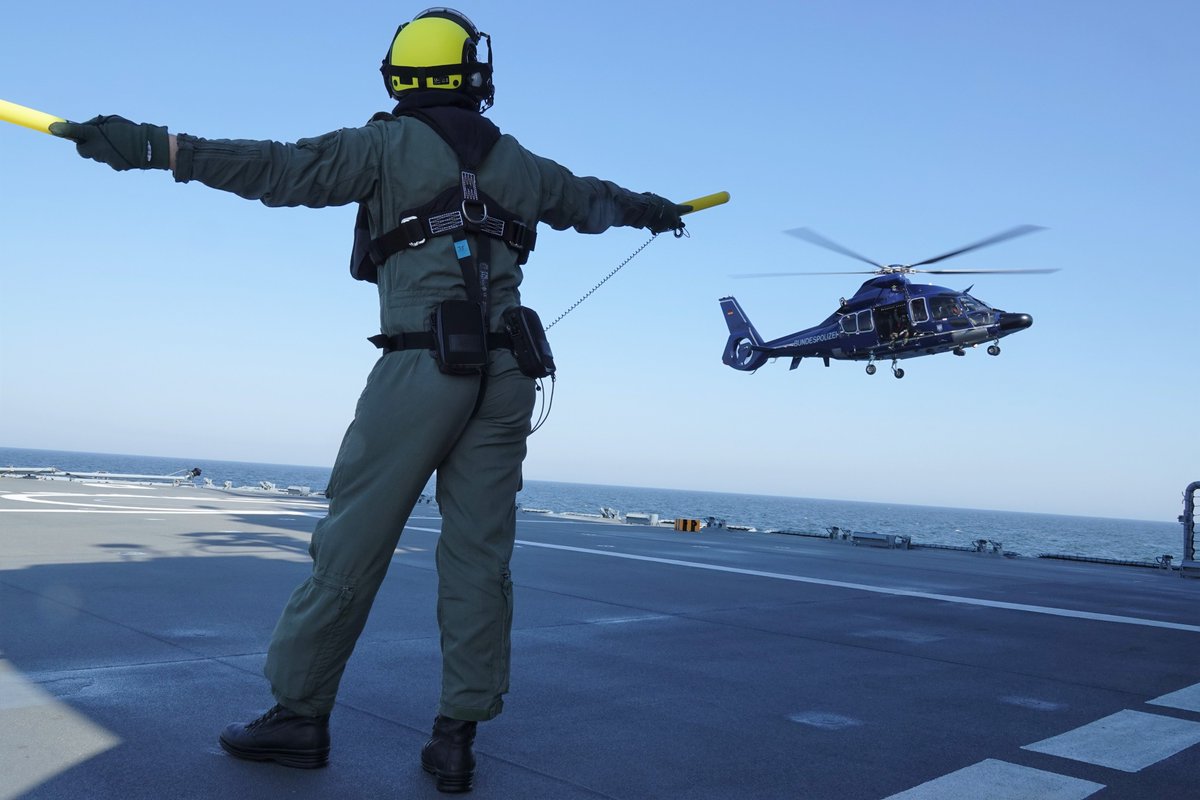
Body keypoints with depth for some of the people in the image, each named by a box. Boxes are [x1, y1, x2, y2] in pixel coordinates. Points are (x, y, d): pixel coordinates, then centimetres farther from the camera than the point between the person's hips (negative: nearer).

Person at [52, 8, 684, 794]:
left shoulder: (389, 146, 2)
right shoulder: (517, 162, 16)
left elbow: (284, 168, -9)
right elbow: (590, 200, 32)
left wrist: (154, 147, -8)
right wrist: (650, 208, 52)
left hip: (420, 366, -4)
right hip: (505, 374, 5)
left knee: (353, 542, 4)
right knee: (479, 553, 5)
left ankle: (300, 713, 13)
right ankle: (457, 736, 8)